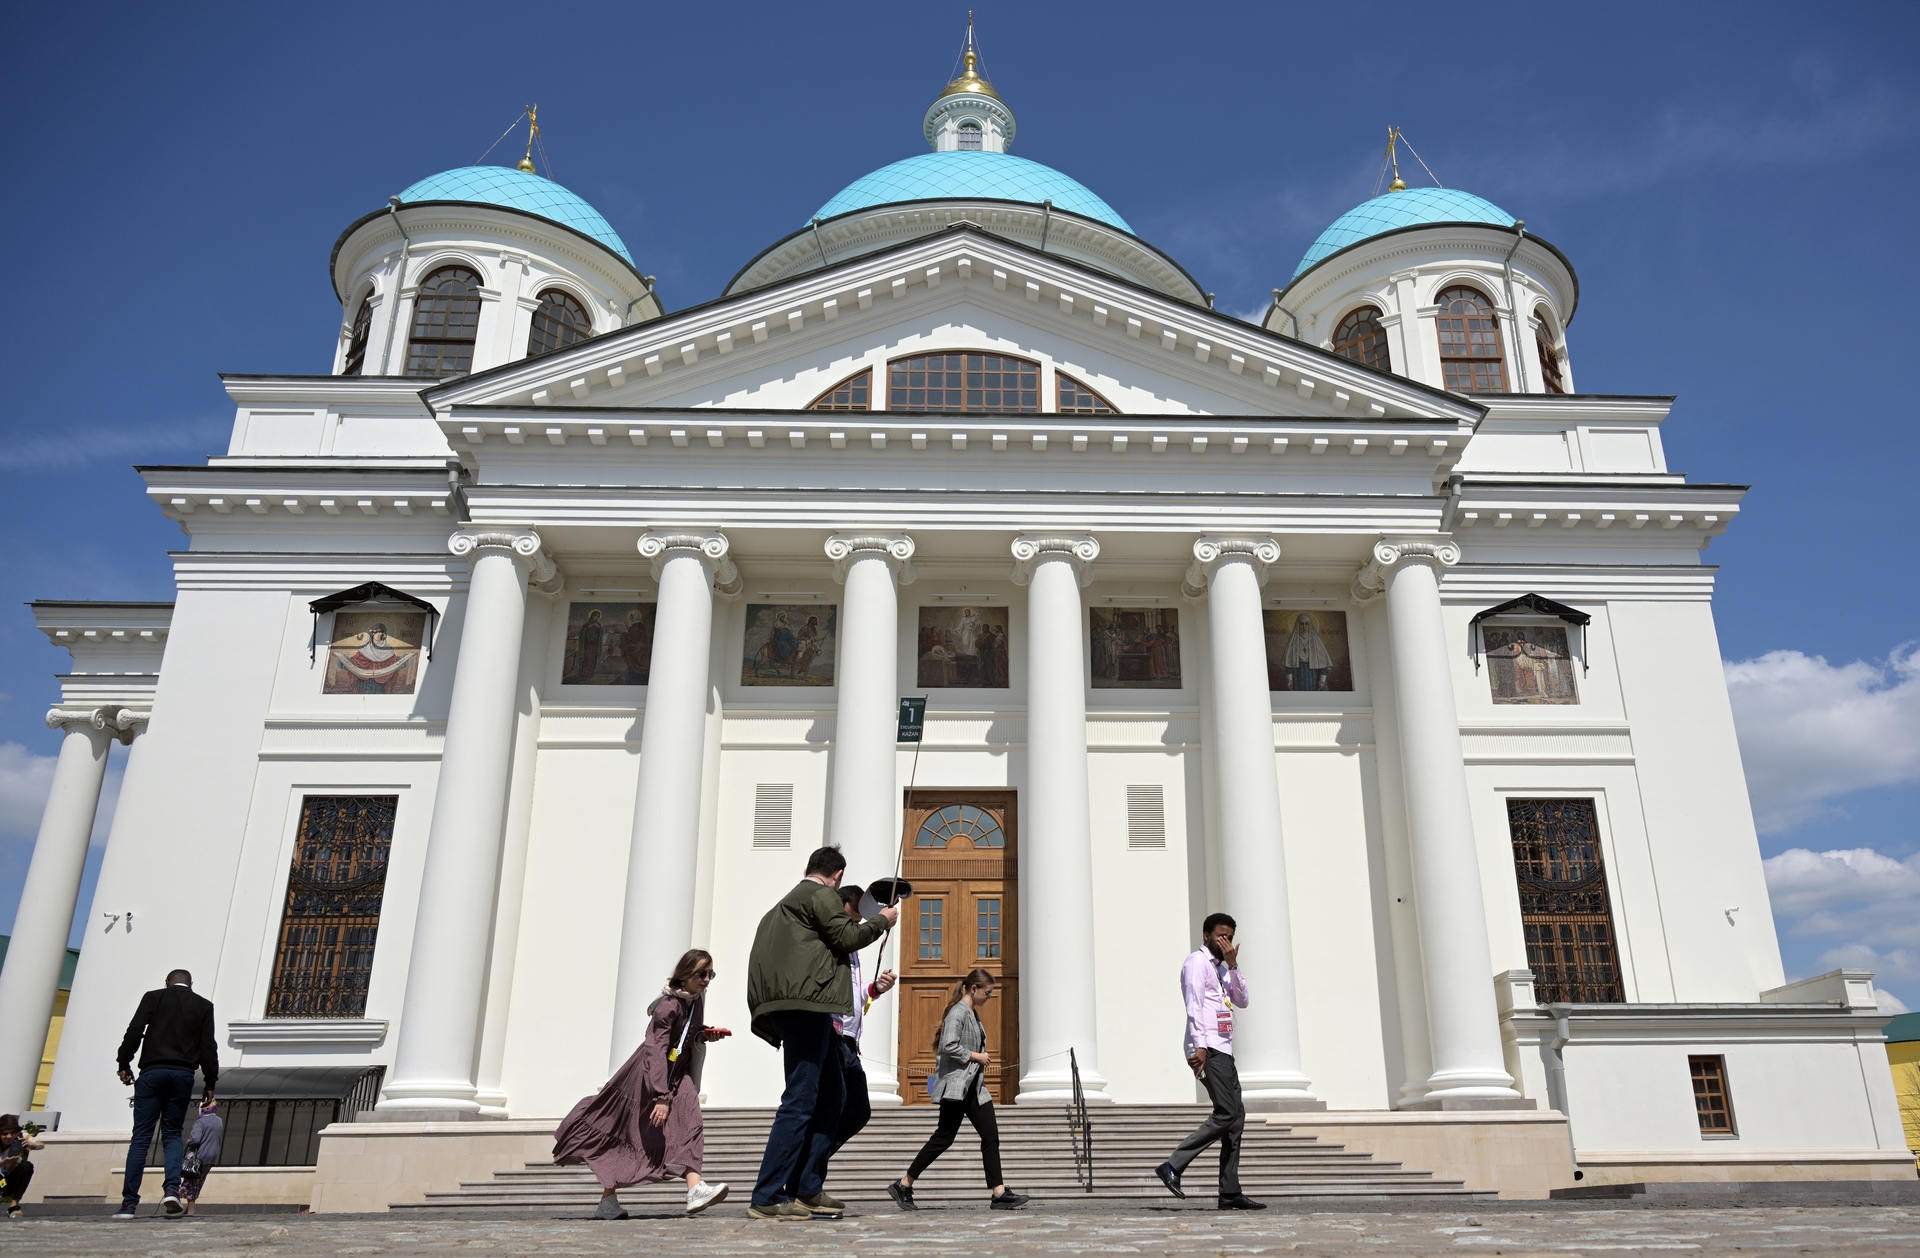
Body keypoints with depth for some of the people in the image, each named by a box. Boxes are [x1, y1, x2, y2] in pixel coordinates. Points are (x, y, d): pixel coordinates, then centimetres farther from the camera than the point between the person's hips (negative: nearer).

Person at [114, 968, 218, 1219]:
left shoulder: (153, 997, 7)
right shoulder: (204, 1005, 9)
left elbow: (135, 1031, -4)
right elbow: (208, 1046, 5)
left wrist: (124, 1064, 5)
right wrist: (210, 1082, 9)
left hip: (153, 1072, -1)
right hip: (183, 1075, 1)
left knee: (141, 1137, 1)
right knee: (172, 1134, 9)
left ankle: (129, 1203, -2)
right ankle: (172, 1188, -12)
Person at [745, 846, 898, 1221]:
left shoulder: (787, 901, 29)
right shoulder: (823, 895, 1)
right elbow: (847, 937, -7)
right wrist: (881, 921, 7)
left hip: (792, 1004, 10)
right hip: (807, 999, -10)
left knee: (831, 1093, 11)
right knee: (800, 1101, -11)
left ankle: (807, 1189, 9)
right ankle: (768, 1197, -12)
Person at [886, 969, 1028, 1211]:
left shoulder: (973, 1014, 18)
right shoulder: (958, 1012, -12)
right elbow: (949, 1046, -23)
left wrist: (982, 1059, 12)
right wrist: (976, 1056, -15)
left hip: (974, 1086, 10)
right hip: (955, 1085, -10)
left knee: (991, 1136, 1)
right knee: (944, 1137, -5)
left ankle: (1000, 1193, -1)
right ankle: (903, 1185, 5)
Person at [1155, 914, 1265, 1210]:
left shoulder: (1222, 968, 24)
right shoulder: (1197, 962, -3)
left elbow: (1242, 1001, 13)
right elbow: (1194, 1006, -14)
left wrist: (1233, 965, 4)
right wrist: (1199, 1045, -23)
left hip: (1223, 1051, 9)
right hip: (1208, 1050, -9)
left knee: (1236, 1116, 5)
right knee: (1226, 1114, -16)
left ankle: (1230, 1192, 7)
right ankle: (1173, 1166, -14)